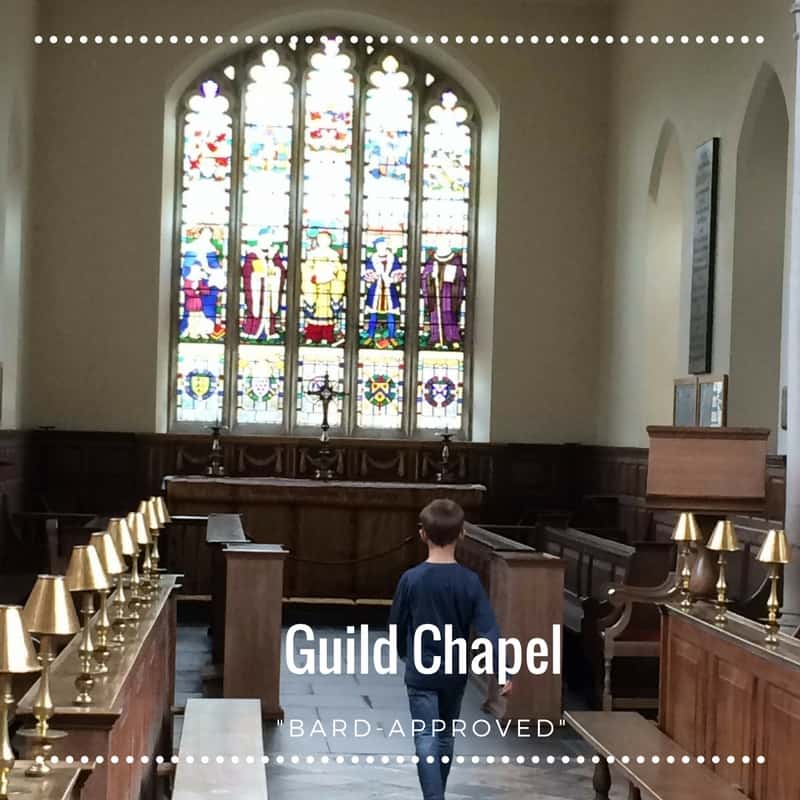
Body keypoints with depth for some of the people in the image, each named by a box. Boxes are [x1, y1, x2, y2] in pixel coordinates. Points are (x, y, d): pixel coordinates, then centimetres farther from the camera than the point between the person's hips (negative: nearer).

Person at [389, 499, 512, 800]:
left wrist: (404, 654, 20)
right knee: (445, 736, 19)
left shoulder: (411, 579, -10)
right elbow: (488, 630, -13)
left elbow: (397, 624, 1)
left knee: (426, 740, -4)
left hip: (421, 672, -2)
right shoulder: (469, 581, -9)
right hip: (455, 673, 2)